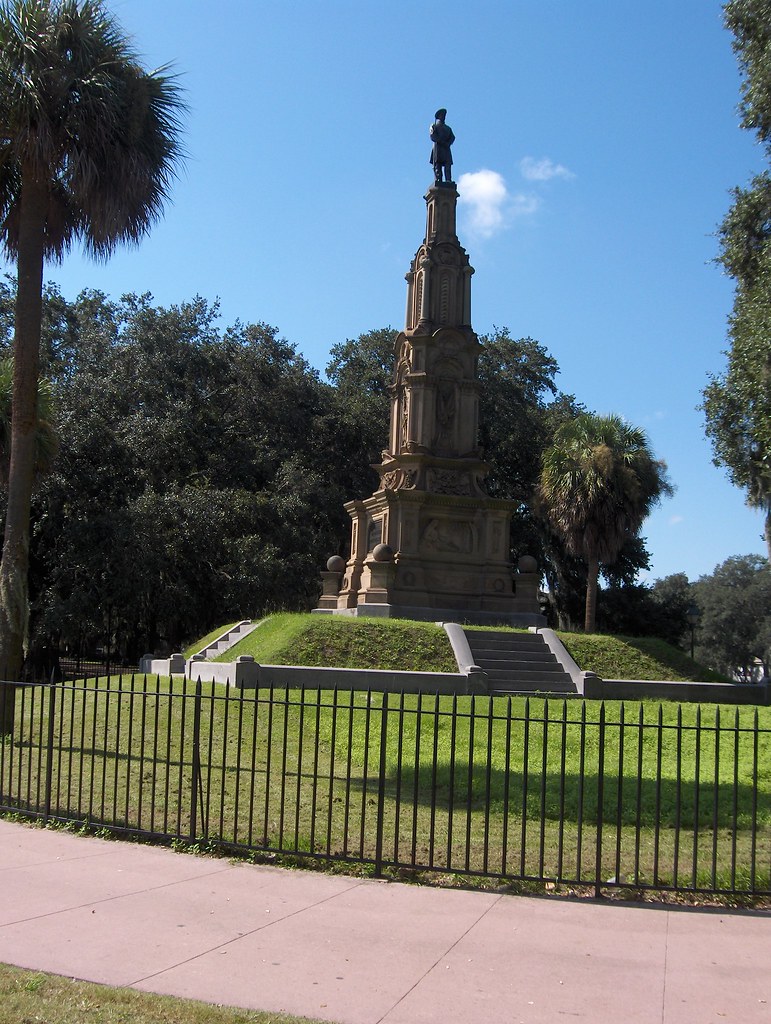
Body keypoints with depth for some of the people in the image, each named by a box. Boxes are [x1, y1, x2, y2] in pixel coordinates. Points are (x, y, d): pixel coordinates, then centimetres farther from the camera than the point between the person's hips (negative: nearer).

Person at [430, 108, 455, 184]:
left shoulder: (448, 128, 27)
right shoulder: (434, 126, 13)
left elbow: (452, 137, 15)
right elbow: (433, 137, -3)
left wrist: (448, 143, -8)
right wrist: (442, 142, -13)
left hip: (446, 149, 4)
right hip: (438, 148, -4)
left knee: (448, 166, -12)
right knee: (438, 167, -12)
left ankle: (448, 182, -21)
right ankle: (438, 181, -19)